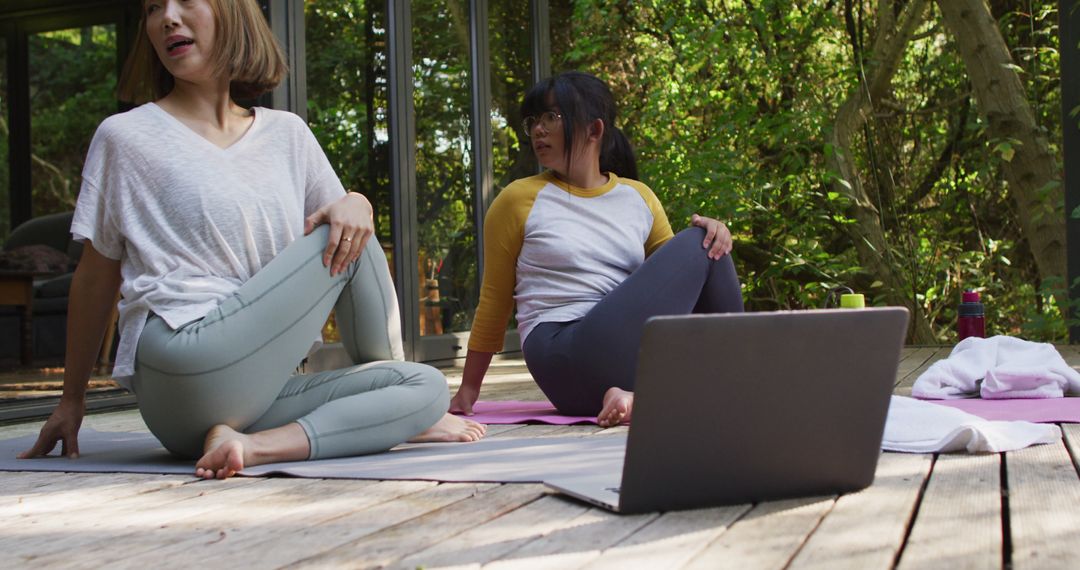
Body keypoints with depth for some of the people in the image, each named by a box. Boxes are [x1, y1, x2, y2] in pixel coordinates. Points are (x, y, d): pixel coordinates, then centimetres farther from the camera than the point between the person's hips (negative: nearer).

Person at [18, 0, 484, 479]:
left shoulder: (286, 133, 15)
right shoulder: (125, 137, 2)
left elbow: (346, 222, 19)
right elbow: (95, 279, 6)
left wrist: (357, 203, -6)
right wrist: (72, 401, 10)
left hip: (257, 392, 6)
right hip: (189, 371, -6)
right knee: (352, 246, -6)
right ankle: (401, 417, 9)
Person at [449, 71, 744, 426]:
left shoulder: (638, 197, 16)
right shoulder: (519, 201, 5)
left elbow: (672, 280, 19)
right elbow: (494, 302, 9)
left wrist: (710, 233, -2)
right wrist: (469, 388, 11)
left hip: (630, 355, 5)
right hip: (568, 365, -5)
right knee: (694, 247, -12)